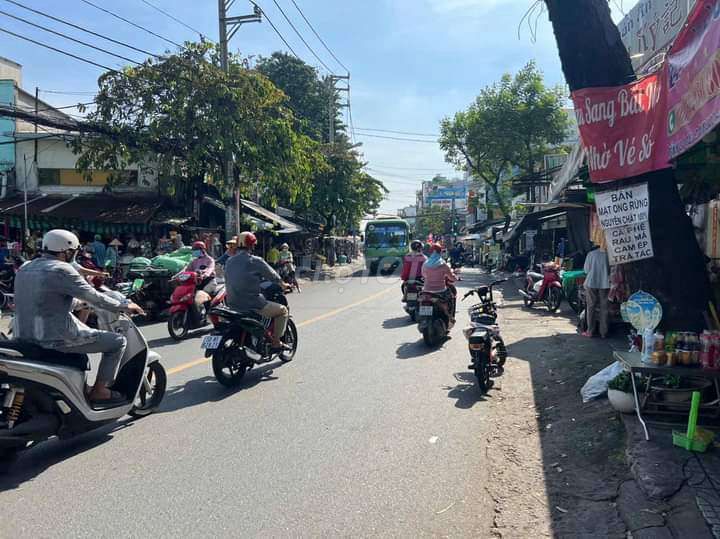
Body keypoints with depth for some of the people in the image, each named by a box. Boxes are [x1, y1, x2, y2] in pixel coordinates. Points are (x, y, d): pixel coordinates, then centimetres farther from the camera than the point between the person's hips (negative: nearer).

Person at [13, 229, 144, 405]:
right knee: (117, 341, 1)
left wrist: (81, 302, 32)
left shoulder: (25, 269, 12)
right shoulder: (61, 270, -14)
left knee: (84, 330, 36)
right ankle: (98, 391, 7)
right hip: (55, 338, -9)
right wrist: (125, 306, 1)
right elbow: (95, 298, -13)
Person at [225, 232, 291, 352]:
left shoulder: (229, 262, 9)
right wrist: (283, 285, 22)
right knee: (283, 310, 10)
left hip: (232, 305, 8)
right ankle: (276, 343, 7)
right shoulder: (255, 261, -10)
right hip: (252, 305, -8)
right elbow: (272, 275, 1)